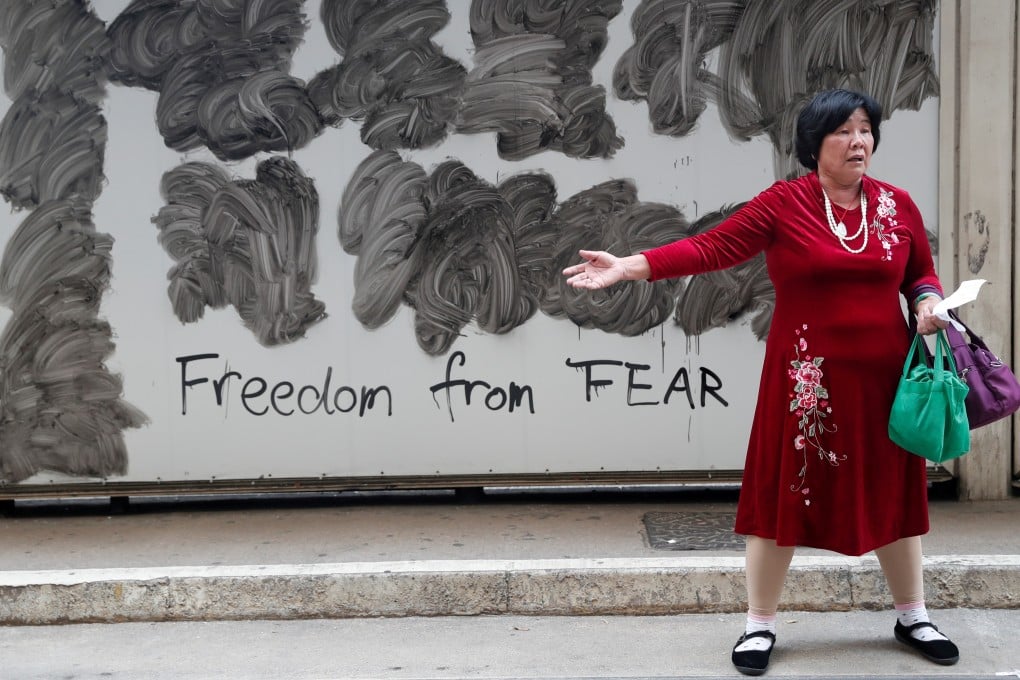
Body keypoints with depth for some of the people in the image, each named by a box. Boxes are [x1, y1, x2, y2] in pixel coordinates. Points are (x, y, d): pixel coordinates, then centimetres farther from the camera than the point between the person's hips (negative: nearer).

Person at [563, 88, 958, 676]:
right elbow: (711, 247, -13)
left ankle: (913, 617, 31)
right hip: (806, 379, -3)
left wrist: (929, 302, -8)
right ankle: (761, 625, 17)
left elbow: (922, 273, 16)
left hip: (882, 376, 3)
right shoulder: (784, 203, -7)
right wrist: (629, 266, -22)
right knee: (784, 493, 3)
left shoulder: (897, 204, 5)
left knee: (892, 494, 13)